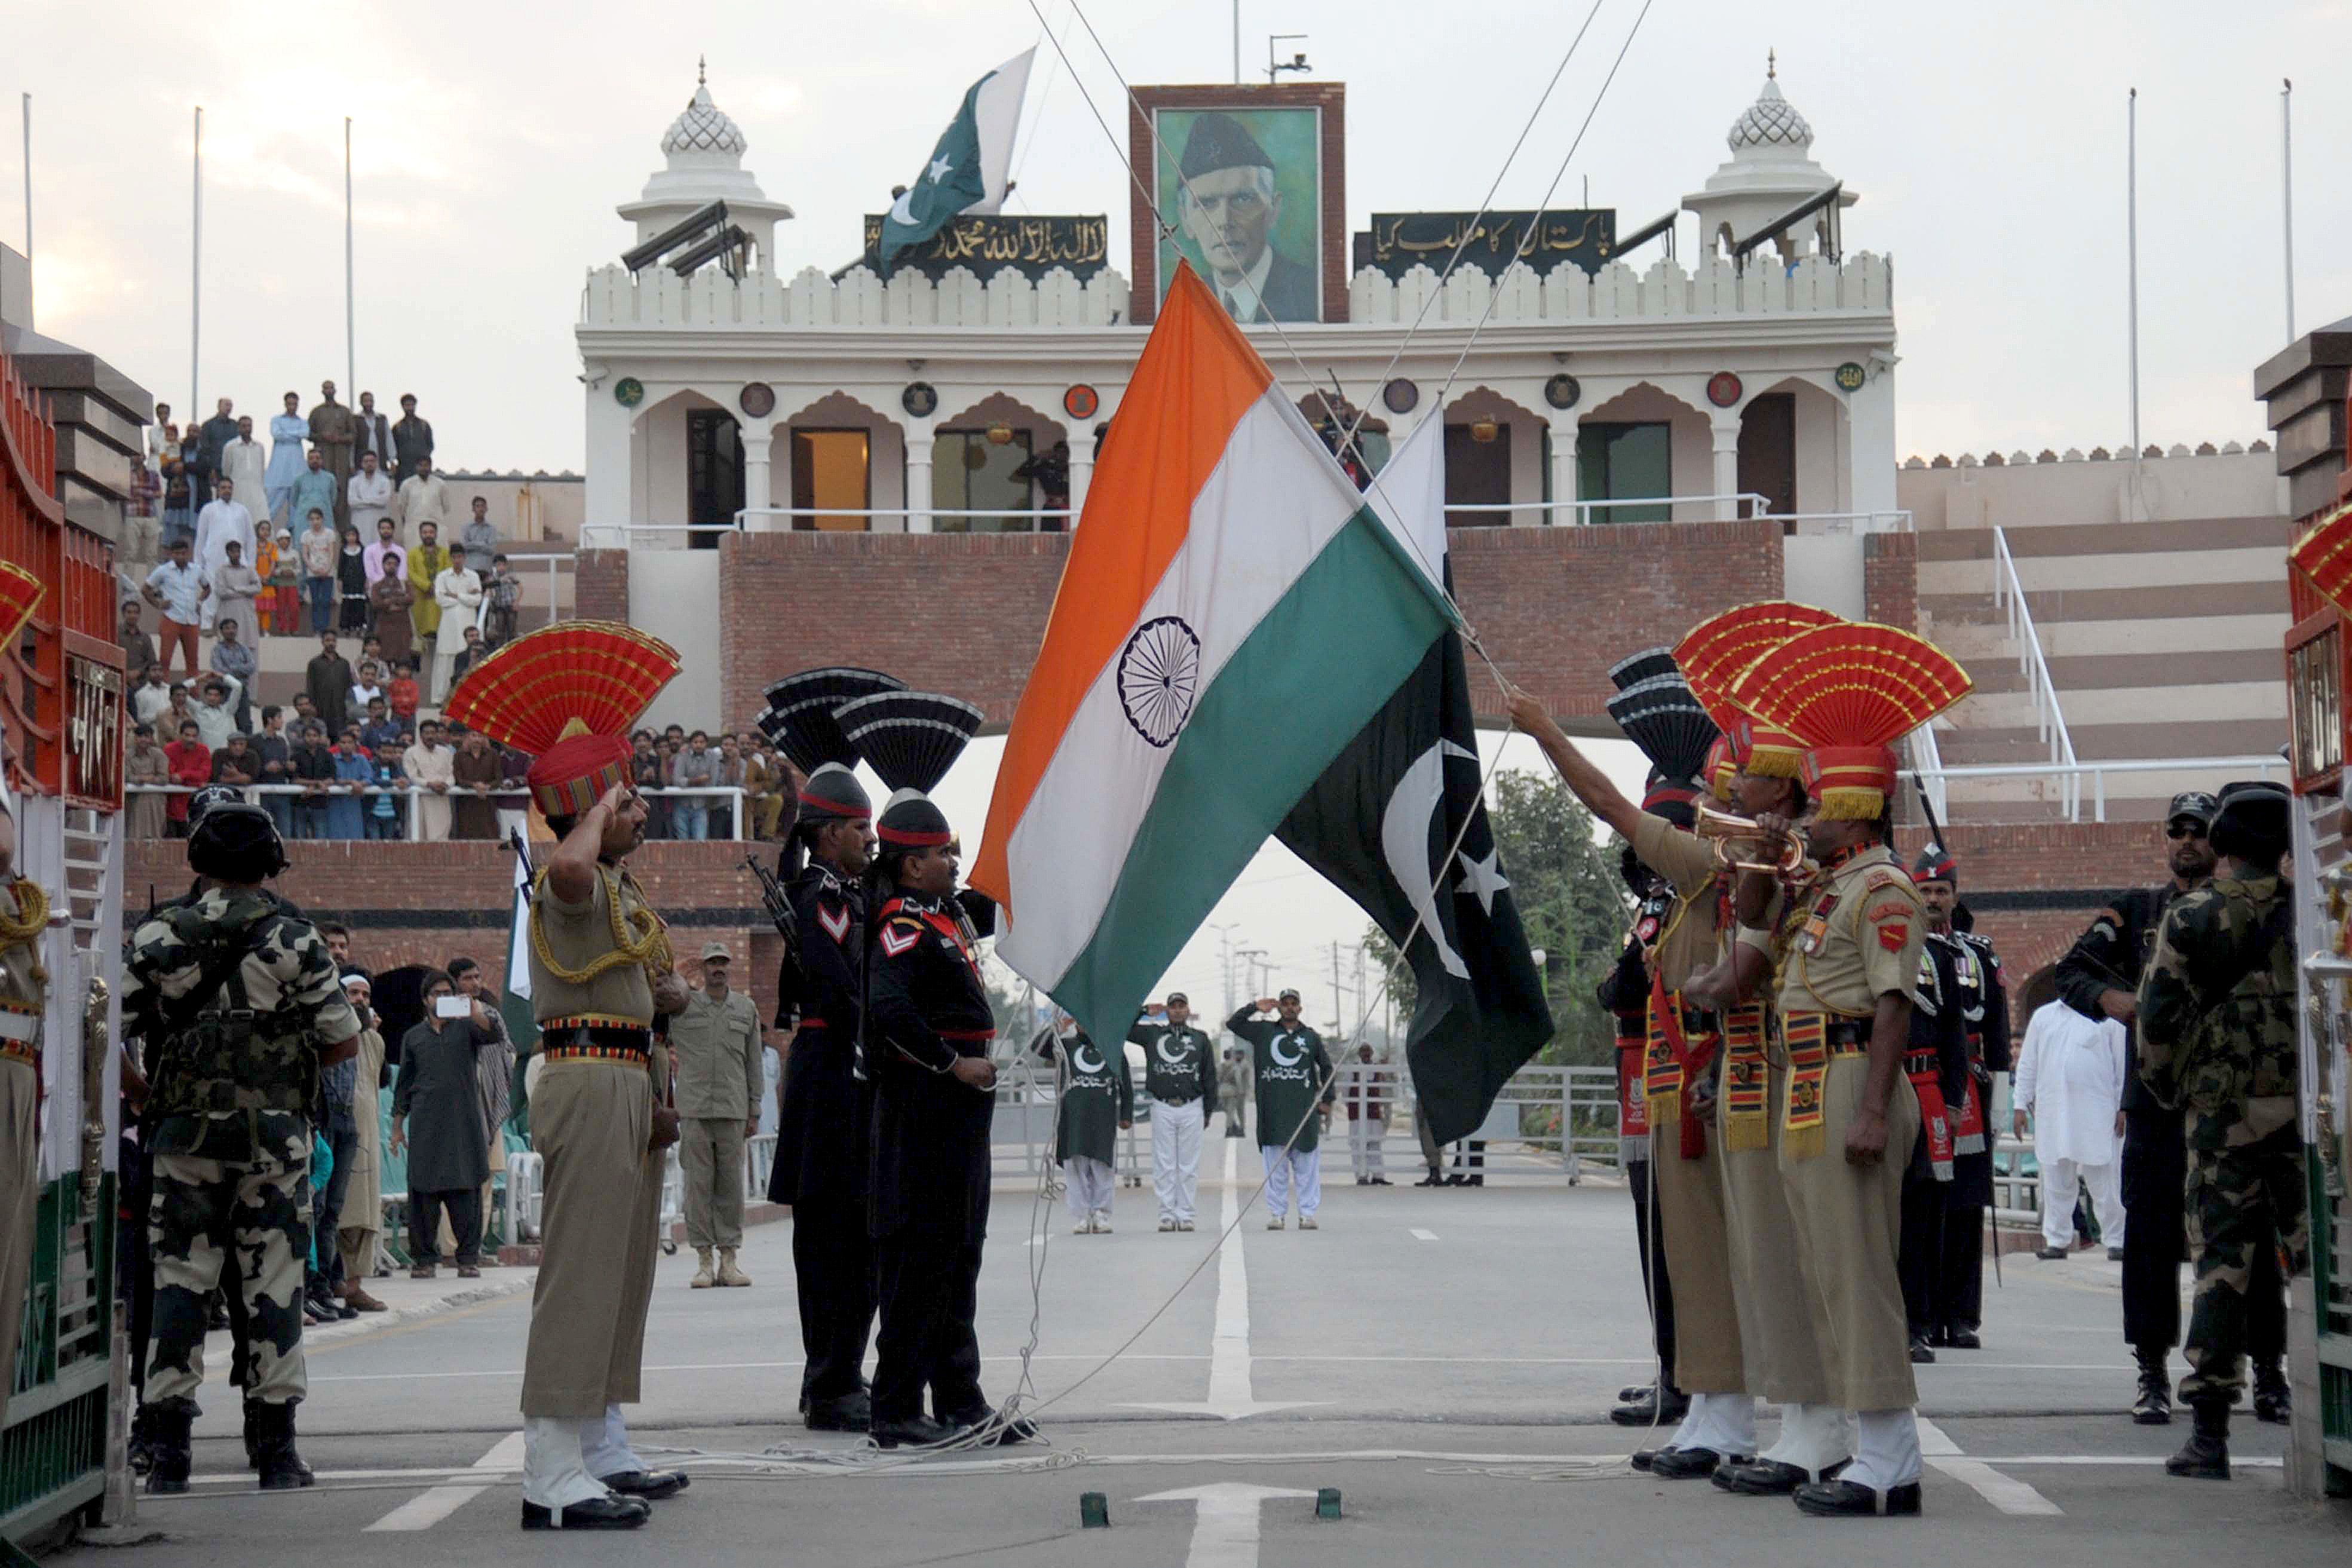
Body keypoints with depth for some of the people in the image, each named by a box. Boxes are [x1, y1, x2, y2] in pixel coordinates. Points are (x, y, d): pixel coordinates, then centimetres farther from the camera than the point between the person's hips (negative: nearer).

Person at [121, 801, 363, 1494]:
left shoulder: (158, 937, 3)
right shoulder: (295, 940, -1)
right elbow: (344, 1039, 0)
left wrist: (147, 1091, 16)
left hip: (184, 1131, 1)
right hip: (275, 1133, -1)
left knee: (178, 1281, 5)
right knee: (274, 1283, 4)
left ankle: (168, 1449, 2)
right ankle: (276, 1449, 5)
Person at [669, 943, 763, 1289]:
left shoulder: (746, 1009, 8)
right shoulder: (682, 1007, 3)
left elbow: (754, 1063, 11)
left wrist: (754, 1112, 8)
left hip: (732, 1110, 1)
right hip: (694, 1110, -1)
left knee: (731, 1183, 1)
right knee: (698, 1183, -3)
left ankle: (729, 1262, 5)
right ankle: (704, 1262, 0)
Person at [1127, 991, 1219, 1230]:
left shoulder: (1200, 1039, 11)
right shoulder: (1152, 1034, 10)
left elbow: (1210, 1076, 11)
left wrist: (1209, 1110, 6)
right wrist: (1145, 1013, 3)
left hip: (1192, 1108, 0)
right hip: (1162, 1107, 0)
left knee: (1188, 1165, 1)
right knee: (1164, 1165, -1)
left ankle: (1185, 1215, 4)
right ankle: (1167, 1214, 2)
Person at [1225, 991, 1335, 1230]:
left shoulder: (1312, 1037, 12)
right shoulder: (1263, 1031, 11)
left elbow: (1326, 1067, 20)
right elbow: (1232, 1024, 11)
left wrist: (1327, 1100, 13)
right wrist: (1255, 1007, 1)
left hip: (1305, 1109, 0)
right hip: (1273, 1110, 0)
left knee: (1307, 1165, 0)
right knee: (1275, 1166, 1)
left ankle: (1307, 1214, 4)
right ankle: (1276, 1214, 7)